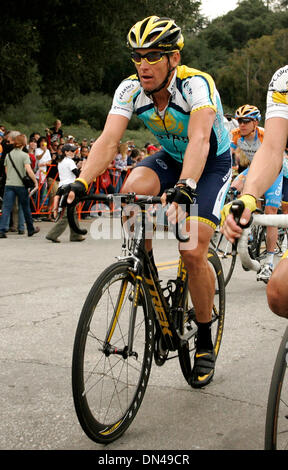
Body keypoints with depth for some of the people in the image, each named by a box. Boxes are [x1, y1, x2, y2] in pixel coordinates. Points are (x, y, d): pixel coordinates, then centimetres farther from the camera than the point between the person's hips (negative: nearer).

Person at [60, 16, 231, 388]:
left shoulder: (197, 85, -31)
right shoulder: (130, 90, -18)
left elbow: (199, 139, -47)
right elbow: (108, 140, -28)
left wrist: (185, 187, -65)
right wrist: (80, 183, -45)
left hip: (213, 163, -4)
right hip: (170, 158, 4)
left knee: (193, 252, -18)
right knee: (132, 192, -30)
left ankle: (205, 342, 4)